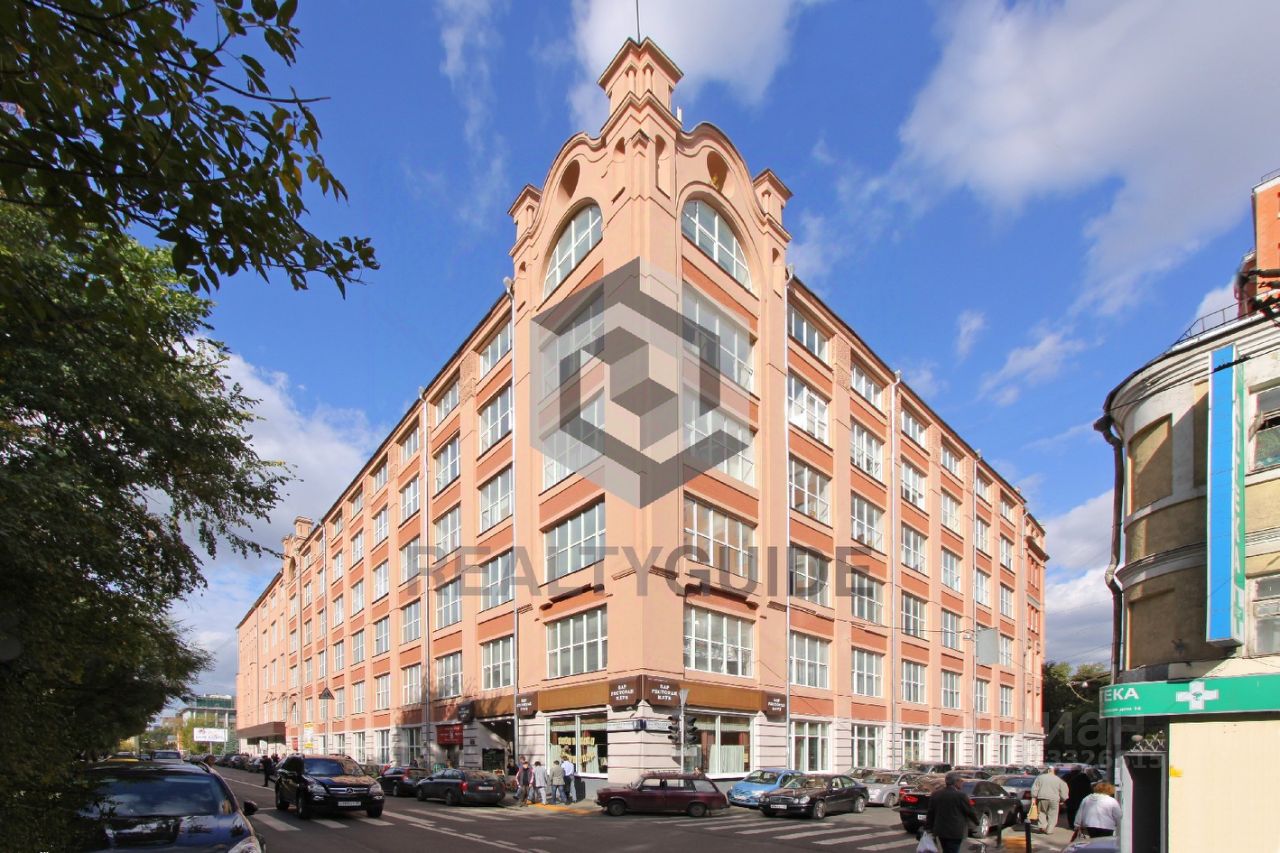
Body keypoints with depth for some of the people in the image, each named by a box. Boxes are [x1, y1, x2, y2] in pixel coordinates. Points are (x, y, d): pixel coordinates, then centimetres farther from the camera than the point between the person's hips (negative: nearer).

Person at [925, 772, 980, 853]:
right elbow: (970, 811, -3)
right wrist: (976, 821, 17)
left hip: (940, 830, 6)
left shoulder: (935, 794, 6)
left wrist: (928, 827, 14)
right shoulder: (960, 795, -13)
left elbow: (930, 813, 8)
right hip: (955, 831, -6)